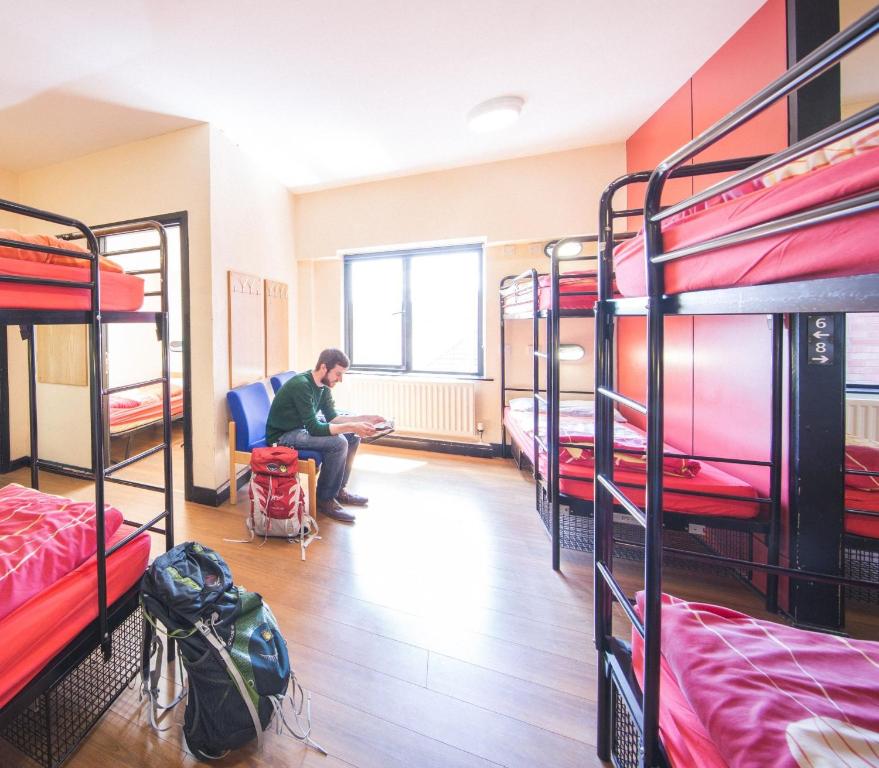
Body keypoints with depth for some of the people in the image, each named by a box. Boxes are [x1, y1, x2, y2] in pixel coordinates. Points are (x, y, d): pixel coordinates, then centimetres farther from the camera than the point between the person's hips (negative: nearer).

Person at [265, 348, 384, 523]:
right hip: (282, 436, -9)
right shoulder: (301, 385, -27)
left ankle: (339, 489, 13)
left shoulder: (323, 386, -1)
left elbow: (332, 417, 3)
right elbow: (314, 428, -30)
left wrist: (365, 419, -7)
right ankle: (324, 500, -9)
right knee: (338, 443, -27)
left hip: (301, 428, 9)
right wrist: (352, 427, -34)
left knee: (353, 436, 2)